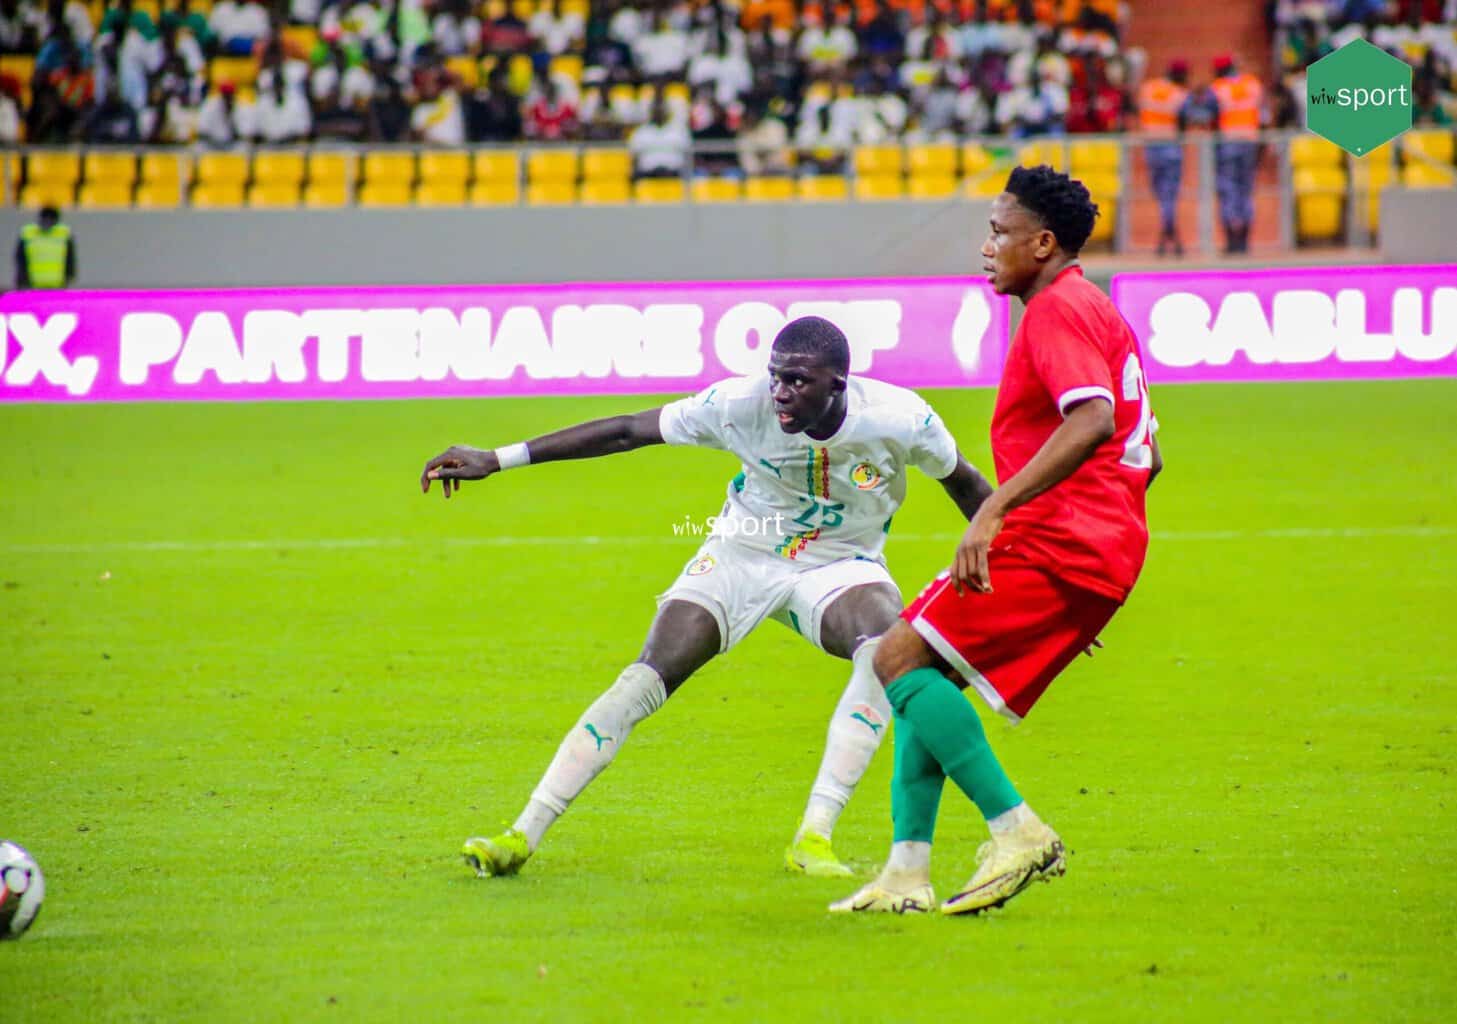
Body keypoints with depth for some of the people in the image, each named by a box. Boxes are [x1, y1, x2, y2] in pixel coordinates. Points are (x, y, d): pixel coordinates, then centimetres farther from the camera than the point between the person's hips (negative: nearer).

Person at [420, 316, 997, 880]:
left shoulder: (898, 419, -24)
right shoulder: (741, 405, -25)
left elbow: (964, 483, -3)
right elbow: (626, 432, -17)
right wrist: (498, 459, -17)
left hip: (839, 566, 0)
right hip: (740, 556, 0)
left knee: (884, 649, -33)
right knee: (645, 681, -14)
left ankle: (813, 838, -29)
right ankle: (522, 836, -7)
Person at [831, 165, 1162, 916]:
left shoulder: (1058, 310, -9)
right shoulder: (1096, 311, 24)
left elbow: (1093, 419, -26)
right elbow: (1145, 452, 28)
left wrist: (996, 508, -31)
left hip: (1056, 542, -10)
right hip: (1102, 546, 10)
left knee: (901, 658, -14)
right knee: (926, 675, 10)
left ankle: (1017, 832, -16)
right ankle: (907, 872, 4)